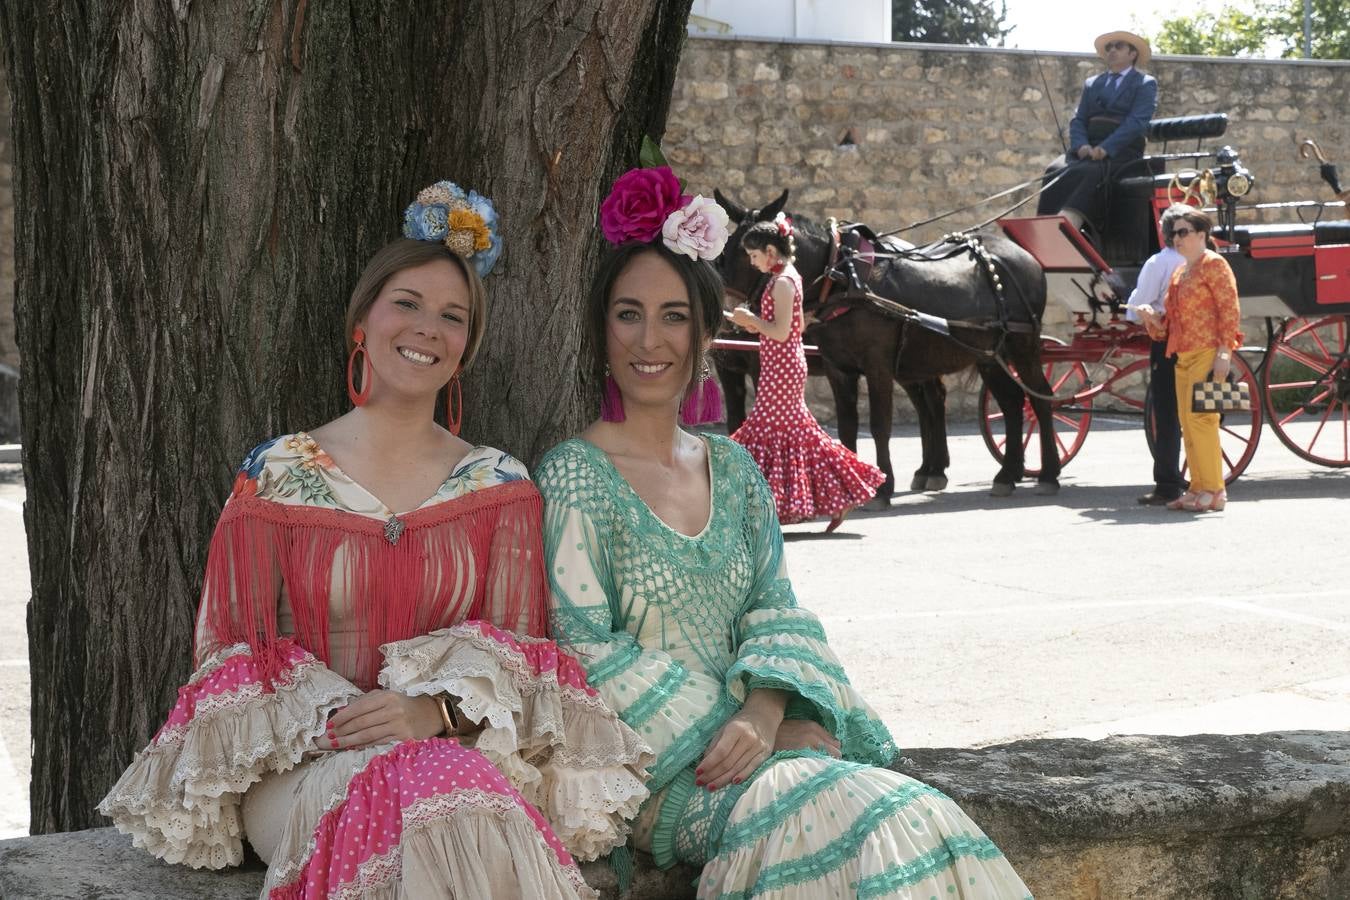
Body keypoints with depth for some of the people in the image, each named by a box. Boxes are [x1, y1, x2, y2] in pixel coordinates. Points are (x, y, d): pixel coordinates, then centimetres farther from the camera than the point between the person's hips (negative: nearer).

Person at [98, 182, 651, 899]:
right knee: (409, 792, -36)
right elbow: (240, 652, 4)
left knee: (466, 805, -37)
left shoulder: (498, 487, 9)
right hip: (305, 758, -1)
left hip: (467, 744, 1)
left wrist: (434, 710, -18)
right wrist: (336, 715, -15)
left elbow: (514, 653, 4)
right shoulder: (276, 476, 5)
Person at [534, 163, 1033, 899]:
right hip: (658, 770, -5)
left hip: (746, 742, 5)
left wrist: (767, 712, -13)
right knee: (888, 825, -28)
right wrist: (727, 726, -15)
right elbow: (588, 653, -10)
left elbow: (776, 611, 8)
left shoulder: (733, 469, 14)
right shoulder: (575, 475, -4)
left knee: (919, 818, -24)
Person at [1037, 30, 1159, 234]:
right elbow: (1077, 120, 16)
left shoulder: (1145, 84, 10)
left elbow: (1137, 122, -5)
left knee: (1087, 173, -36)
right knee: (1056, 170, -28)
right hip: (1087, 150, 4)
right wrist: (1081, 145, -8)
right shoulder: (1092, 84, 26)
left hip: (1121, 152, -4)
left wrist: (1105, 148, -19)